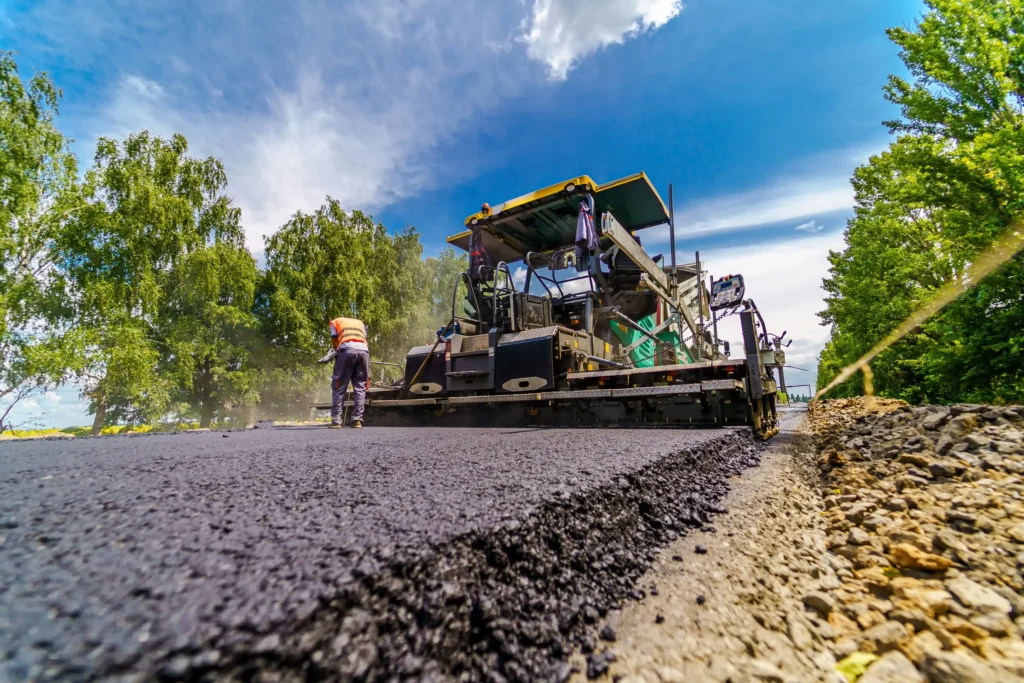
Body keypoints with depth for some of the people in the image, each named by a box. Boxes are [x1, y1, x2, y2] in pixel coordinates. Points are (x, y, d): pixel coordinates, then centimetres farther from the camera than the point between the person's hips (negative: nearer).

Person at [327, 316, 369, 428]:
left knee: (339, 387, 4)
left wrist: (338, 353, 29)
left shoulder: (335, 322, 28)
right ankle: (357, 420, -2)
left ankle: (336, 421, 0)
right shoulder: (360, 322, 36)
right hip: (363, 351, 2)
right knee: (360, 387, 5)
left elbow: (334, 342, 18)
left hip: (347, 350, -2)